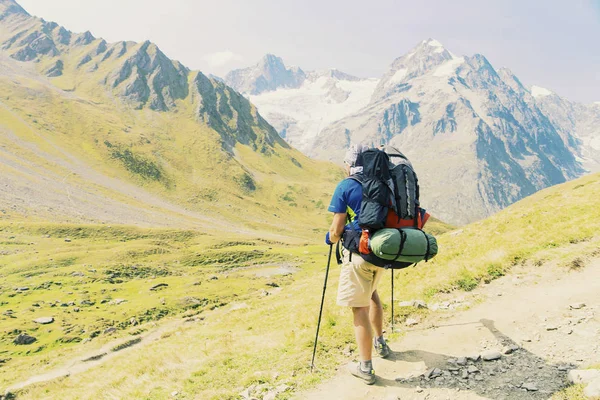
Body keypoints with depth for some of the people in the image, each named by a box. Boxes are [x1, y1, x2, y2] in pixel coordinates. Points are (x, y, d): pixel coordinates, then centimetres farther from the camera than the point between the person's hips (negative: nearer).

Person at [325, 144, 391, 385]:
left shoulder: (345, 187, -6)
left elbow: (337, 230, -9)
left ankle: (366, 368, 7)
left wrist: (330, 238, 12)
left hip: (358, 252, -6)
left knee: (359, 309, 1)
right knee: (371, 291, 30)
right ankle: (380, 343, 40)